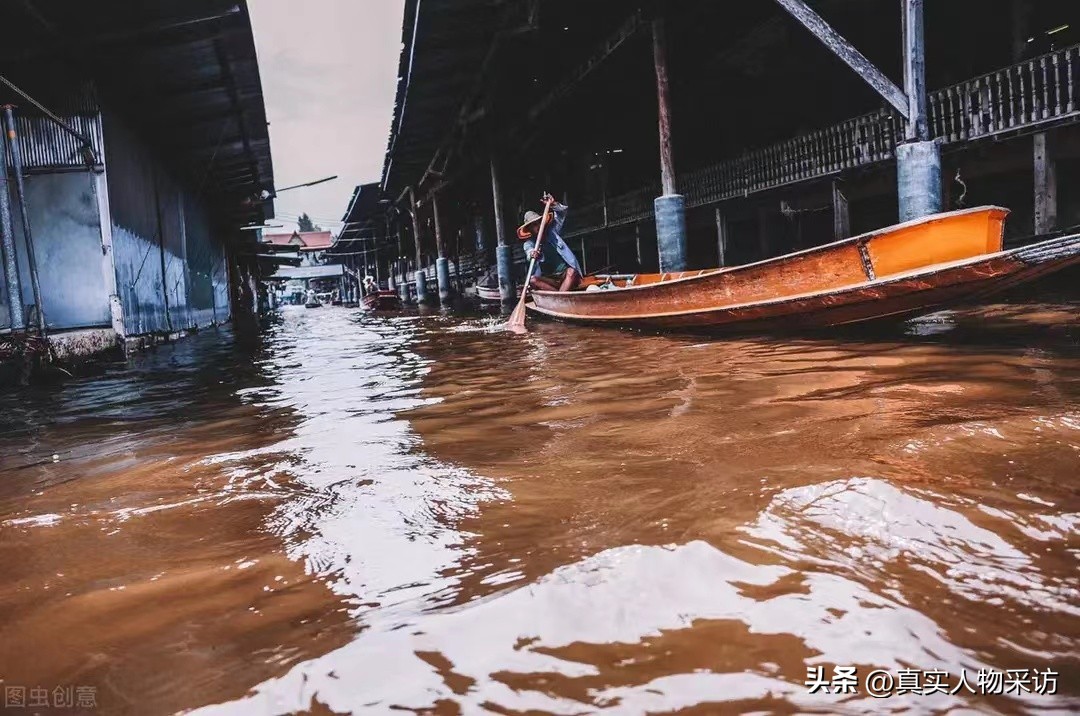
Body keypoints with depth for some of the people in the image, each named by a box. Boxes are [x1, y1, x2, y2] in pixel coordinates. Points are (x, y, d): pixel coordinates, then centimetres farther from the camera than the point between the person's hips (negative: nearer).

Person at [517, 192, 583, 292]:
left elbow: (561, 212, 7)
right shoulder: (529, 243, 3)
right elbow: (529, 251, -21)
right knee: (532, 280, -29)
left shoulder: (552, 231, 10)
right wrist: (532, 254, -46)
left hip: (565, 274, 1)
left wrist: (553, 204, -14)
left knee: (572, 272, -32)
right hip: (549, 279, -1)